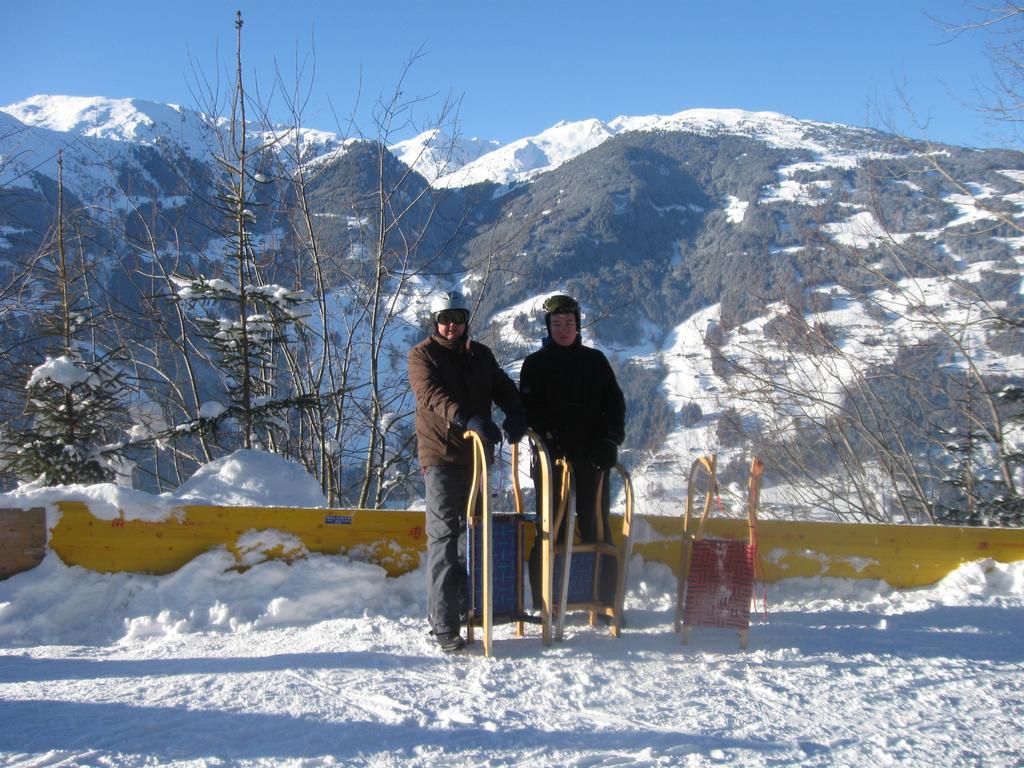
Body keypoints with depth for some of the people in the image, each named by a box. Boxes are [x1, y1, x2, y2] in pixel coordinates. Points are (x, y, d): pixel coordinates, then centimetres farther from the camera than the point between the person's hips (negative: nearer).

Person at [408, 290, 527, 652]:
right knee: (443, 537, -8)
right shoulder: (422, 355, -1)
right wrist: (468, 419, -34)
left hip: (477, 454, 6)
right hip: (441, 455, -5)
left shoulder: (481, 355, 15)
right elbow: (432, 395, -18)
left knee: (472, 531, 12)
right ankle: (444, 623, -6)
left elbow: (504, 387, 8)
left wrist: (516, 414, -16)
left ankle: (467, 606, 23)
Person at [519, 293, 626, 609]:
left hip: (592, 456, 2)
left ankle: (605, 598, 5)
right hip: (551, 455, -2)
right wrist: (548, 436, -17)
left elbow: (615, 404, 12)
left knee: (596, 526, 0)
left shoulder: (595, 360, 13)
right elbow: (529, 410, -1)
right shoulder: (536, 363, 7)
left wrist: (609, 441, -2)